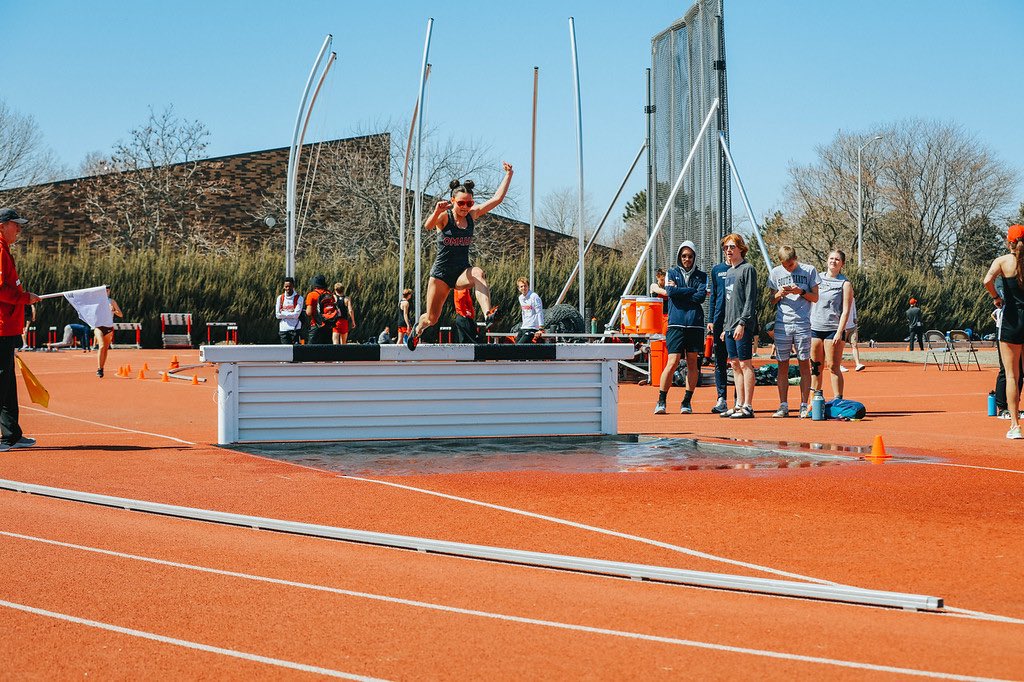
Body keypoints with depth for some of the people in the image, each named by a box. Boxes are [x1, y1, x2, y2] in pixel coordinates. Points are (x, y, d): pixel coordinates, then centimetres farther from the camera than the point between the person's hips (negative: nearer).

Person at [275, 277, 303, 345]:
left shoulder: (299, 298, -1)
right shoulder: (280, 298, 10)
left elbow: (296, 314, -10)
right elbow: (277, 315, 3)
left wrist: (283, 313, -6)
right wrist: (290, 312, -5)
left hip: (295, 328, -3)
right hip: (283, 329, 3)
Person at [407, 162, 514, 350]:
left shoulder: (473, 215, -1)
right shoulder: (444, 217, -13)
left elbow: (497, 198, -3)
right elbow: (428, 226, -35)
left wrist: (508, 175, -8)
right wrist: (436, 211, -55)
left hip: (462, 272, 2)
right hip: (441, 272, -2)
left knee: (478, 273, -35)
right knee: (431, 319, 7)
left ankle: (488, 314, -50)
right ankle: (418, 328, 44)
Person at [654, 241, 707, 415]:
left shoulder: (701, 276, 12)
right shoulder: (672, 273, 11)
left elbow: (701, 297, -5)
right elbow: (671, 292, -7)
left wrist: (679, 291, -5)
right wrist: (692, 291, -3)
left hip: (695, 324, 2)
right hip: (676, 323, -2)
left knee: (692, 363, 2)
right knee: (672, 362, -9)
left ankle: (687, 402, 10)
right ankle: (661, 402, -1)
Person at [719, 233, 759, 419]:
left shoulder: (748, 269, -6)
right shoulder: (728, 272, 19)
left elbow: (750, 300, -13)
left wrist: (742, 323, -20)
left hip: (743, 327, -9)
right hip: (730, 326, 9)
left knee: (745, 364, -7)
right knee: (735, 365, 9)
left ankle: (748, 407, -6)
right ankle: (739, 404, 14)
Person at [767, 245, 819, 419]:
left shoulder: (809, 270, 3)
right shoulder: (775, 273, 9)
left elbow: (815, 297, 5)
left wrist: (801, 292, -12)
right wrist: (779, 294, -7)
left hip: (803, 323, -2)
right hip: (782, 324, 2)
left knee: (804, 364, -1)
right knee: (782, 365, 2)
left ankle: (804, 406, 4)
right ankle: (783, 406, 7)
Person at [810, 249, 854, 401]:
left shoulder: (845, 284, 0)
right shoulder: (817, 278, 12)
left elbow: (846, 311, -5)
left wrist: (839, 332, -14)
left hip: (833, 330, -4)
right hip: (814, 327, 4)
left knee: (833, 367, -6)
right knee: (815, 367, 5)